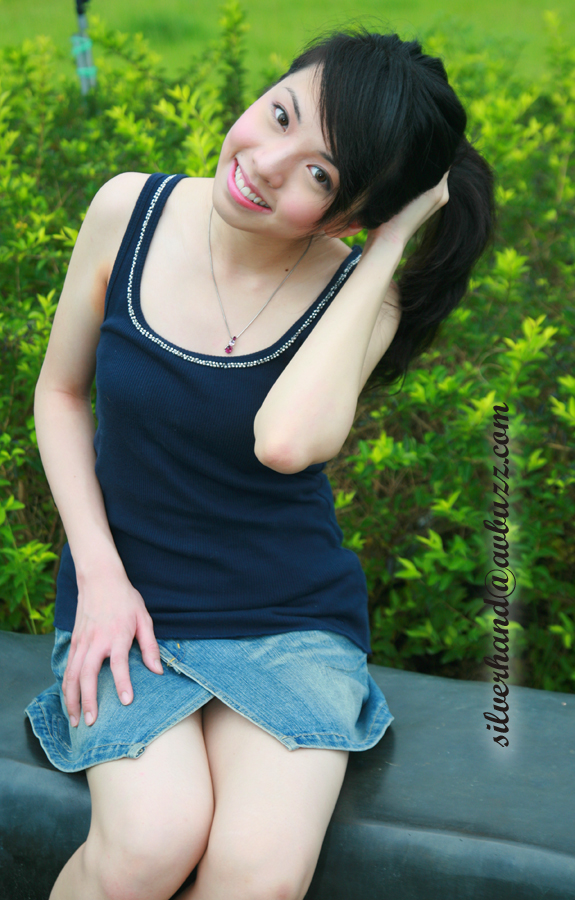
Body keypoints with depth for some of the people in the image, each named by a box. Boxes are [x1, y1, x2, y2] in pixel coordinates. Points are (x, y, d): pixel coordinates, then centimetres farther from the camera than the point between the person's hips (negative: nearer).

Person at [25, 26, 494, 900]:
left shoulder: (363, 293, -10)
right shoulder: (130, 211, -7)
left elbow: (287, 440, -32)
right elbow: (60, 393, 5)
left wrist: (392, 240, -24)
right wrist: (99, 573, -7)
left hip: (289, 617, 0)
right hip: (126, 596, 1)